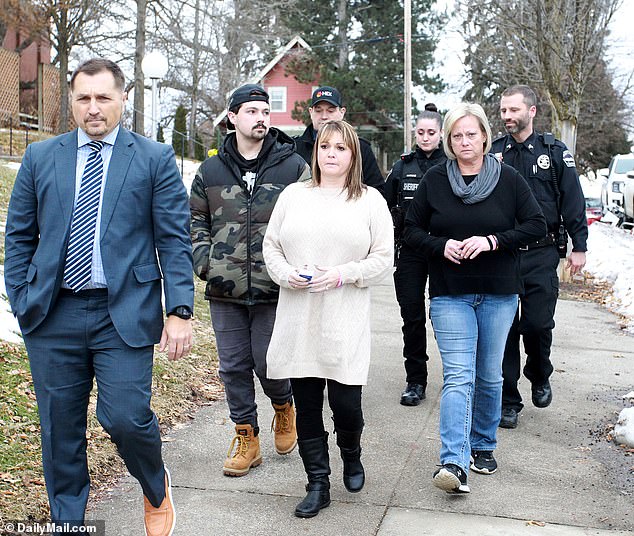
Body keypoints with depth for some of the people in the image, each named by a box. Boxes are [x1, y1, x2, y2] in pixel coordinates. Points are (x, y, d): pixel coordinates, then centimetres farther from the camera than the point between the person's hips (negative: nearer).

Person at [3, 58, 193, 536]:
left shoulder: (155, 159, 2)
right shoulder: (40, 157, 10)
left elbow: (174, 241, -1)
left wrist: (180, 311, -9)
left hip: (124, 314, -3)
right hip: (52, 317, 3)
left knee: (126, 418, -8)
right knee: (60, 428, 10)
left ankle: (157, 488, 25)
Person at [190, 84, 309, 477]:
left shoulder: (293, 166, 1)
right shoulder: (211, 171, 7)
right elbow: (195, 221, 15)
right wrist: (204, 262, 0)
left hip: (274, 290, -2)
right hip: (225, 291, 3)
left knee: (268, 364, 1)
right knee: (234, 367, 9)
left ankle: (284, 406, 34)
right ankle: (247, 437, 25)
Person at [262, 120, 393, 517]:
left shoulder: (370, 200, 3)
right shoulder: (293, 195, 9)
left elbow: (383, 258, 1)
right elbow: (271, 246, 11)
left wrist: (342, 275, -13)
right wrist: (287, 274, -8)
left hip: (346, 323, -2)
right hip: (298, 320, 2)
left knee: (346, 402, -2)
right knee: (307, 404, 7)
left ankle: (352, 456, 32)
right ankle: (319, 484, 22)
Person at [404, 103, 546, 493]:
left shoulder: (509, 178, 0)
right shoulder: (434, 180, 1)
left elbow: (537, 225, -2)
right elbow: (412, 230, 6)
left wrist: (493, 241, -16)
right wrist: (441, 245, -14)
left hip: (499, 293, 1)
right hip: (450, 295, -1)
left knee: (489, 376, 11)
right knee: (458, 376, -12)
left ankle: (483, 446, 30)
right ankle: (455, 464, -17)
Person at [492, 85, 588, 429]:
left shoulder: (554, 152, 4)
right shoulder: (493, 152, 5)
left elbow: (573, 201, 3)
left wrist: (579, 247, 0)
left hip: (541, 255, -1)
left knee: (538, 324, -3)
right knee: (504, 329, 2)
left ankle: (540, 377, 29)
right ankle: (507, 401, 14)